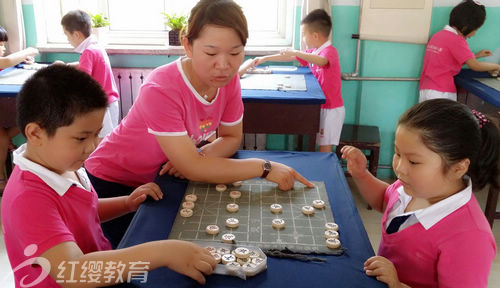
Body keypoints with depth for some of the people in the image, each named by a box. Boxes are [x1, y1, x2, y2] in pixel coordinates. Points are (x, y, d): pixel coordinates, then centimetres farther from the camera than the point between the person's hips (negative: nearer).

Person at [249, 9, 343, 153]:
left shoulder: (330, 51, -15)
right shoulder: (313, 52, 12)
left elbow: (321, 61, -39)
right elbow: (289, 57, 18)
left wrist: (296, 52, -39)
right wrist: (265, 59, 18)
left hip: (331, 108, -8)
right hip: (321, 106, 8)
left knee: (325, 145, -3)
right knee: (321, 143, 12)